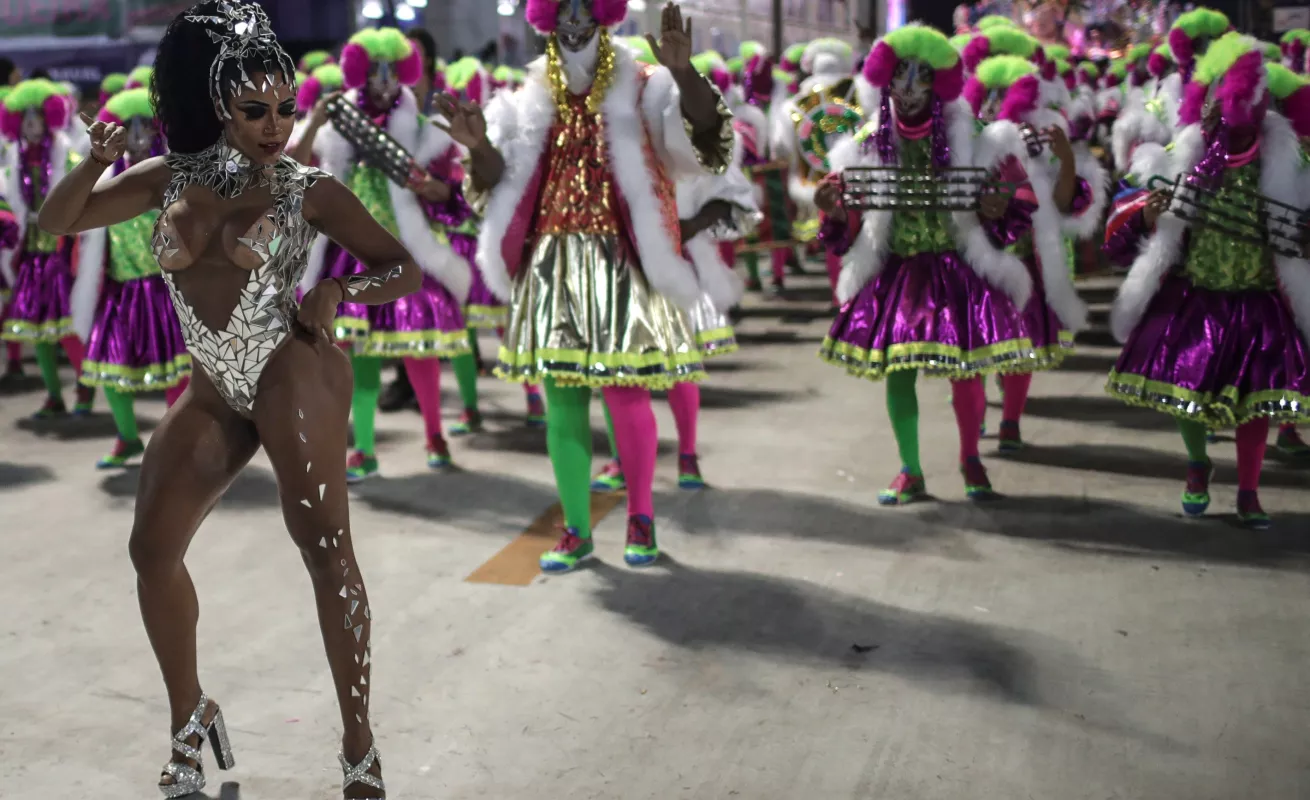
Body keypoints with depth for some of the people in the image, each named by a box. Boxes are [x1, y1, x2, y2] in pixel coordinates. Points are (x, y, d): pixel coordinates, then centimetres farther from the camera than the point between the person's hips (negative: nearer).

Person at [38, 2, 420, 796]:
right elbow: (56, 222, 12)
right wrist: (95, 162, -7)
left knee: (326, 550, -9)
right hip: (214, 391, 6)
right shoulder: (172, 178, 7)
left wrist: (339, 292, -19)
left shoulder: (309, 189, -4)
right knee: (153, 547, 6)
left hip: (292, 370, -6)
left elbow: (404, 267, 0)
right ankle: (191, 718, 25)